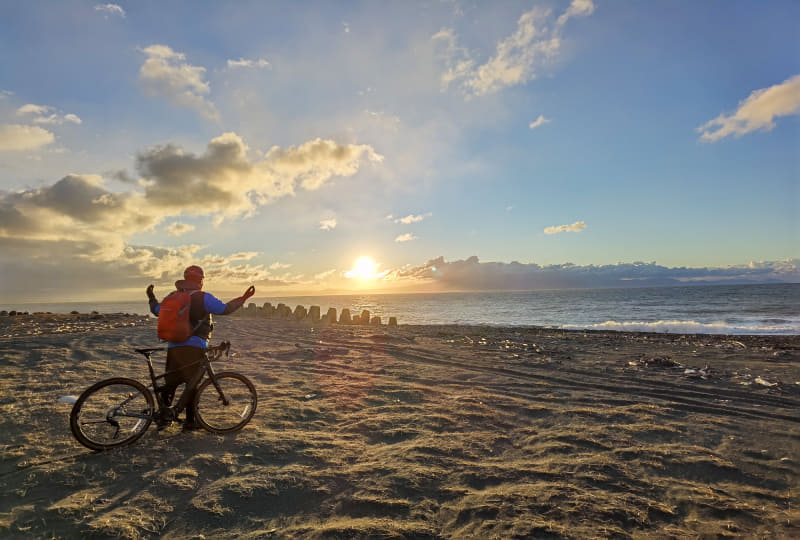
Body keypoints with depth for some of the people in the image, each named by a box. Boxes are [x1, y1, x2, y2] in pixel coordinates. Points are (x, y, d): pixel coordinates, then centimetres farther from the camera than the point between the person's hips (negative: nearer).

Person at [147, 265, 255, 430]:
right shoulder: (204, 298, -4)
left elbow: (156, 310, 26)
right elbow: (225, 309, -11)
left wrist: (151, 297, 45)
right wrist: (243, 298, -3)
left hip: (173, 346, 5)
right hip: (194, 347, -5)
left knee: (170, 382, 16)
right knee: (192, 383, 3)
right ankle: (190, 420, 8)